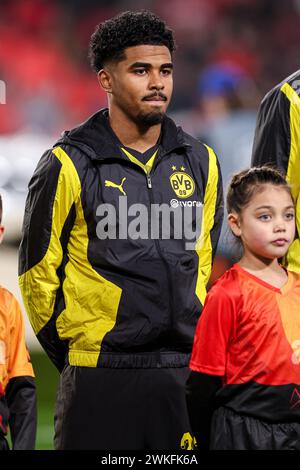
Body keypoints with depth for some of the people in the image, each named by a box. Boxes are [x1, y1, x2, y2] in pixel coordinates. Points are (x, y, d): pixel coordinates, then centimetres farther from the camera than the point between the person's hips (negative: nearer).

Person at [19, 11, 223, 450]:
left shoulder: (200, 163, 10)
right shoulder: (69, 165, -4)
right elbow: (38, 272, 1)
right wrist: (74, 350, 3)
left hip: (184, 372, 4)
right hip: (100, 377, -4)